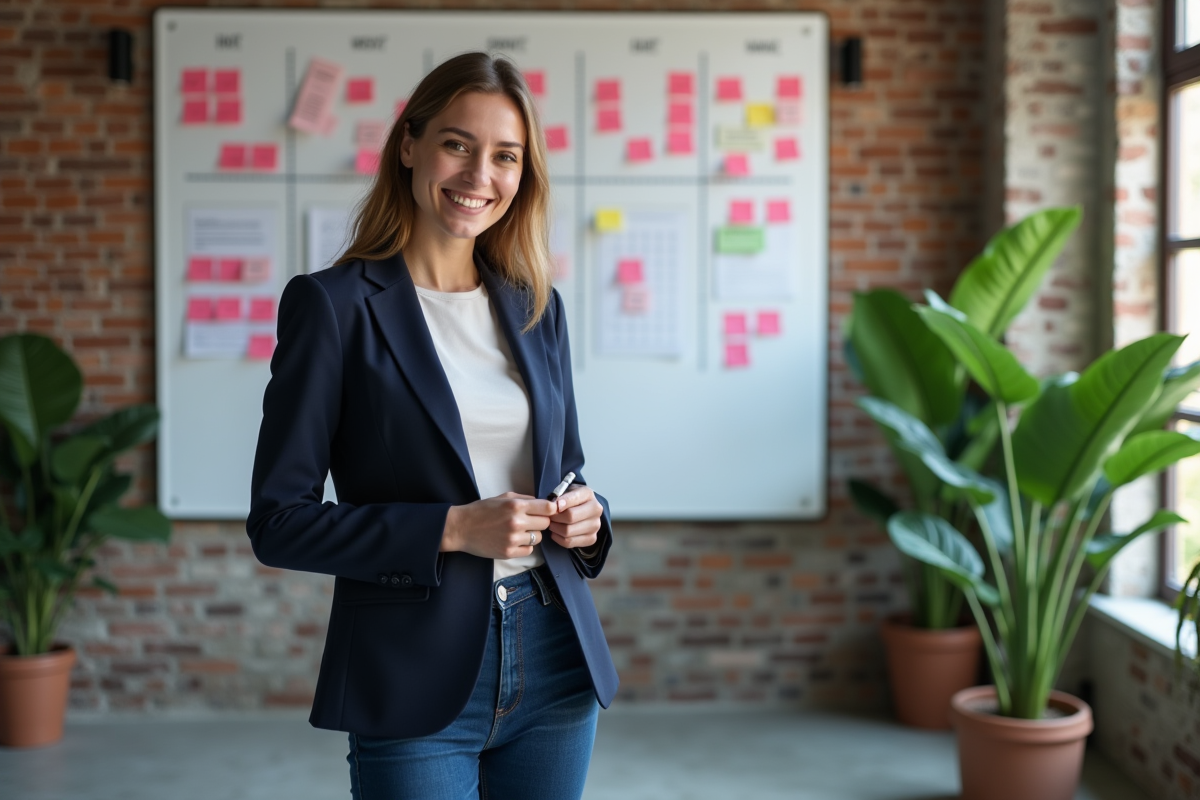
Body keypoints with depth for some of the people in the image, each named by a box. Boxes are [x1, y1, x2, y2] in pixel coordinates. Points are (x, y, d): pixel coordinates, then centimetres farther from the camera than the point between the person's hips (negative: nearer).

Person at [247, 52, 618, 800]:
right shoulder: (333, 304, -7)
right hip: (416, 684, -5)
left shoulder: (538, 306, 9)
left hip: (554, 664, 5)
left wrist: (586, 516, -4)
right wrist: (451, 529, -19)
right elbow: (278, 519, -9)